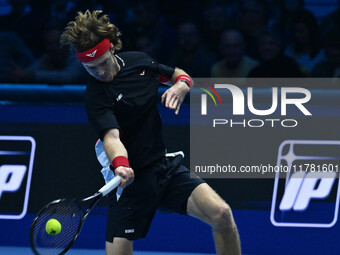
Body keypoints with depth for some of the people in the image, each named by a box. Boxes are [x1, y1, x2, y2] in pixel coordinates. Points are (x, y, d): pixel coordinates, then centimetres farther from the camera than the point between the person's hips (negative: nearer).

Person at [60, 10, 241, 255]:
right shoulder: (96, 96, -14)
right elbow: (111, 136, -29)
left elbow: (177, 74, 19)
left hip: (168, 168, 4)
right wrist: (120, 165, -50)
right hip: (132, 178, -4)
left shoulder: (139, 60, 2)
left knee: (221, 214, -17)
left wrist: (182, 85, -5)